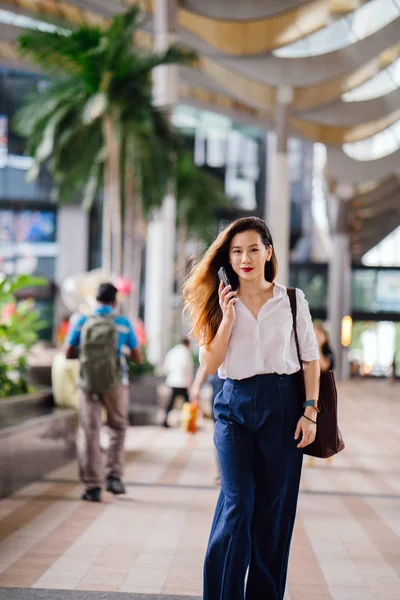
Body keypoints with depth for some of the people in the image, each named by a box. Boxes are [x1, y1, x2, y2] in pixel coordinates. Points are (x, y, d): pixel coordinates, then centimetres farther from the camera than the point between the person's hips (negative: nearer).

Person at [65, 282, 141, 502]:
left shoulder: (82, 322, 1)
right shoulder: (123, 323, -1)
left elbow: (69, 353, 1)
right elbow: (137, 357, 3)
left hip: (89, 384, 1)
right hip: (115, 383, 0)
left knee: (89, 433, 4)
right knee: (118, 429, 18)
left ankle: (93, 486, 1)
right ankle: (114, 475, 8)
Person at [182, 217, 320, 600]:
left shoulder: (292, 299, 5)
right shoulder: (222, 303, 7)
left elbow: (310, 358, 5)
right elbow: (210, 364, 1)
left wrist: (310, 411, -3)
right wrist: (227, 319, -9)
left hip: (282, 404, 0)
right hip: (235, 404, 0)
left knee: (274, 508, 3)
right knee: (238, 504, -10)